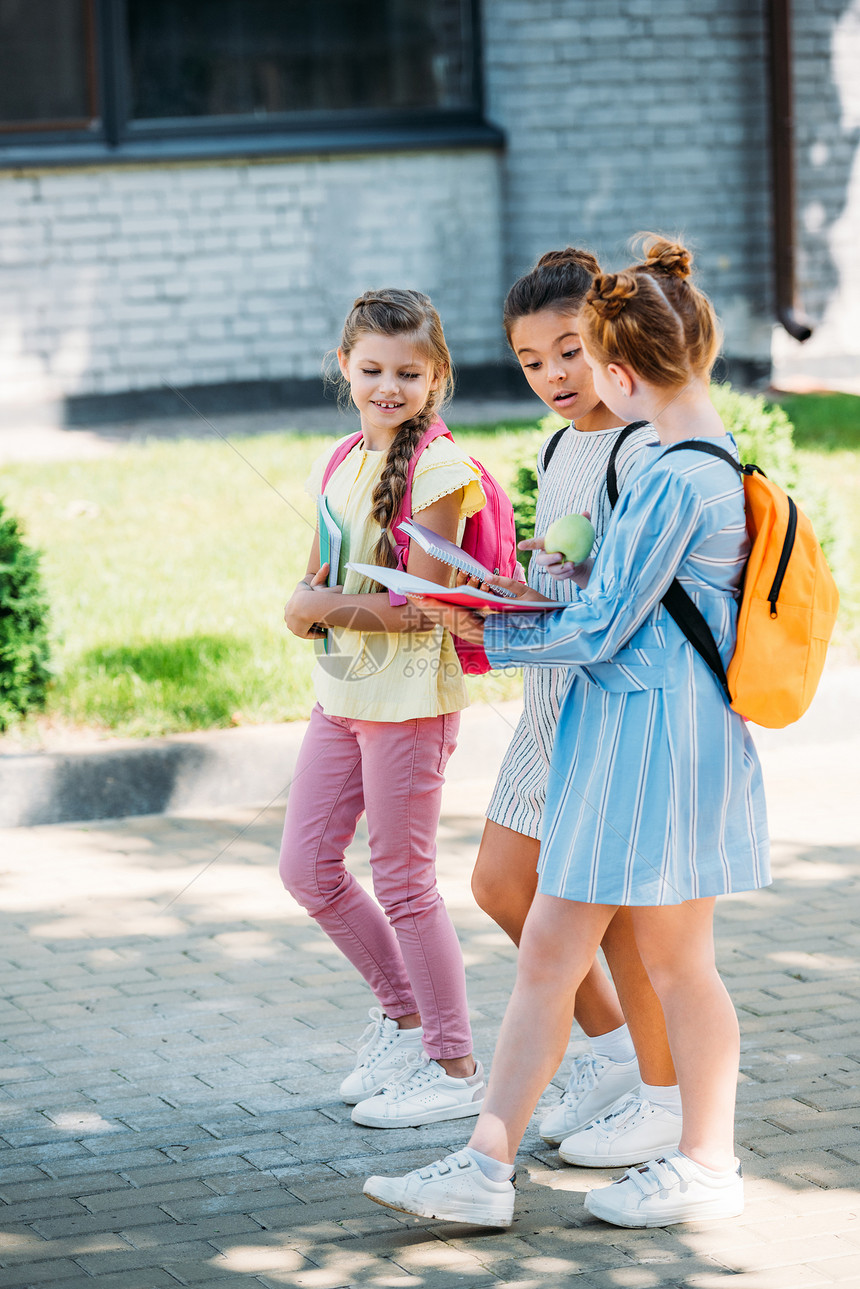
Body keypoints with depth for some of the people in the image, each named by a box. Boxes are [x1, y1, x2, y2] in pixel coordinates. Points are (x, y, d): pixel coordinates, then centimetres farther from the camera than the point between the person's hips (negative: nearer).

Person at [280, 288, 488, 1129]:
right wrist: (308, 603, -6)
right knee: (306, 868, 10)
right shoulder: (338, 464, 10)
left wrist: (324, 608, -11)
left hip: (409, 697, -8)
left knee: (402, 883, -1)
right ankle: (402, 1012, 29)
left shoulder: (439, 468, -14)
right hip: (340, 694, 8)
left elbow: (422, 603, -19)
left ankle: (454, 1068, 11)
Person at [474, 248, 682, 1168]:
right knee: (501, 883, 12)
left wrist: (530, 613, -25)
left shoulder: (646, 450, -15)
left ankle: (665, 1095, 15)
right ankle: (611, 1051, 27)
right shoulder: (558, 449, 14)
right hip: (556, 691, 9)